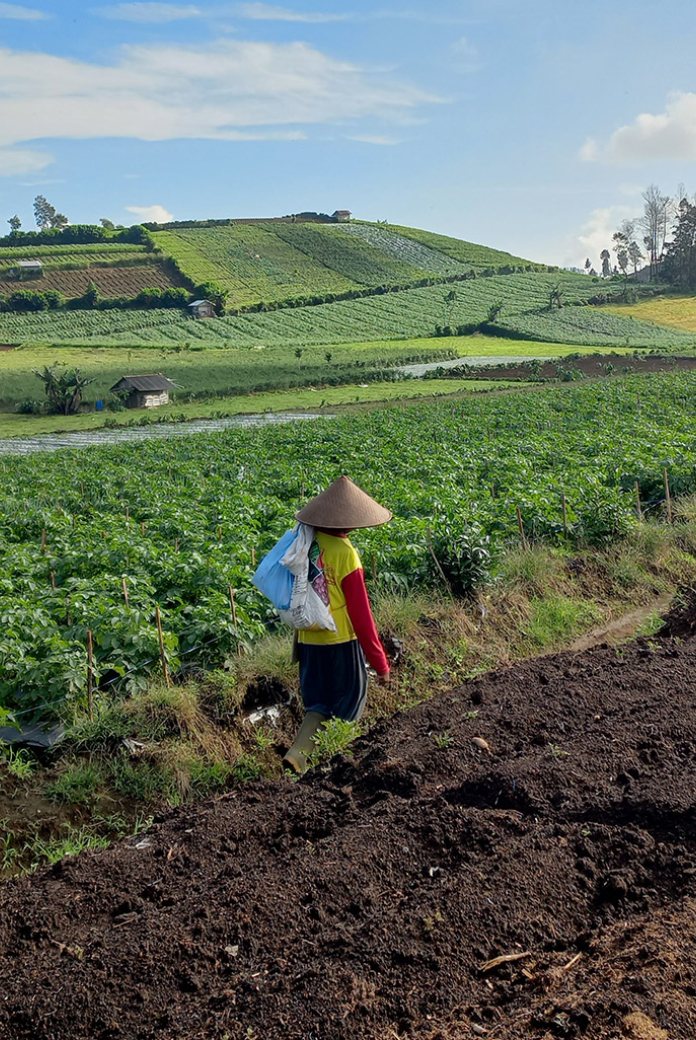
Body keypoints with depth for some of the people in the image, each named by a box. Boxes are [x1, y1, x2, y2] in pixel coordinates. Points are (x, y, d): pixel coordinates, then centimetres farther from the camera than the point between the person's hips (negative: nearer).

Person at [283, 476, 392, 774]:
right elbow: (360, 612, -16)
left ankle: (298, 752, 1)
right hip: (341, 640, -6)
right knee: (349, 703, 13)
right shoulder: (345, 553, -18)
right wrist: (379, 661, -9)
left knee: (318, 702, 18)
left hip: (308, 639, 6)